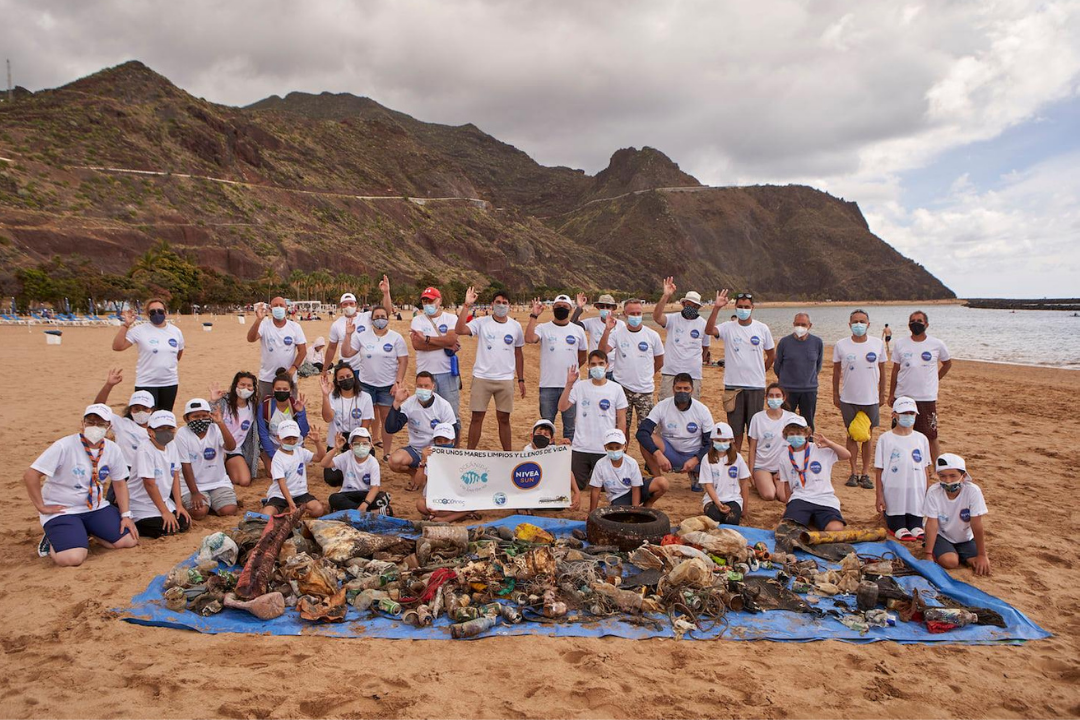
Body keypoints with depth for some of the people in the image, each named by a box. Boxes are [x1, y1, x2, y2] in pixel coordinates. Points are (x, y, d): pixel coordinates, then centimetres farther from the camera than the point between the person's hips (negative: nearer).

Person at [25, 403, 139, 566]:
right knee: (72, 558, -28)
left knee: (130, 539, -8)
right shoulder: (64, 446, -19)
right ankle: (54, 540, 7)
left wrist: (126, 515, 0)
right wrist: (41, 507, -15)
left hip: (97, 507, 6)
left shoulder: (113, 450, -2)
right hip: (61, 510, -6)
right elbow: (30, 475, -18)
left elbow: (119, 483, 7)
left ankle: (85, 534, 15)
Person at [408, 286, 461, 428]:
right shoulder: (417, 320, 6)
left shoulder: (451, 318, 4)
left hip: (448, 373, -1)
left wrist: (425, 338, -12)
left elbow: (451, 339, -15)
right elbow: (417, 344, -11)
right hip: (425, 374, 1)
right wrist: (445, 345, -13)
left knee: (453, 414, 4)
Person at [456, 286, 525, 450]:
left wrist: (521, 380, 10)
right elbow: (459, 330, -20)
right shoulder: (481, 323, -3)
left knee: (504, 418, 10)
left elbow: (518, 354, 12)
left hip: (506, 379, 2)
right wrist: (467, 306, -24)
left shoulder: (515, 326, 5)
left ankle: (508, 454, 19)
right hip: (482, 377, -2)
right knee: (477, 417, 4)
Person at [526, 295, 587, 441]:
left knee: (570, 426, 10)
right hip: (548, 385, -1)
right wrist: (534, 316, -19)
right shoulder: (543, 328, -1)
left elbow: (582, 357, 16)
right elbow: (529, 339, -22)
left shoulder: (578, 330, 6)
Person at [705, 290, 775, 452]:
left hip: (756, 386, 1)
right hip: (733, 385, -1)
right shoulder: (728, 328, -2)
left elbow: (771, 355, 14)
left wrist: (760, 372, 9)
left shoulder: (762, 328, 3)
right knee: (735, 429, 8)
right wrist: (716, 308, -31)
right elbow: (709, 331, -23)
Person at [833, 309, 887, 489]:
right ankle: (854, 472, 15)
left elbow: (882, 370, 8)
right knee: (851, 435, 6)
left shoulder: (878, 344, -1)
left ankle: (866, 472, 15)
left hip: (870, 398, 1)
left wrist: (882, 393, 8)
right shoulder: (841, 345, -3)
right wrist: (835, 394, 4)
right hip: (848, 398, 0)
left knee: (868, 436, 7)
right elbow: (836, 371, 5)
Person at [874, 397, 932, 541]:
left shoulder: (921, 439, 6)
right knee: (896, 525, 1)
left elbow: (925, 468, 10)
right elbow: (879, 470, -3)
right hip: (894, 492, -3)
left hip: (916, 492, 3)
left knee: (916, 523, 4)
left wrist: (928, 494, 8)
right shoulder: (885, 439, -4)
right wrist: (879, 496, -6)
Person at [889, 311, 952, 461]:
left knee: (931, 436, 2)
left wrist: (936, 379, 8)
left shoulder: (937, 345, 0)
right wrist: (891, 394, 7)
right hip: (903, 397, 1)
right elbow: (895, 370, 7)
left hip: (927, 398, -1)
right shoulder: (900, 344, 2)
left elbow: (947, 363, 18)